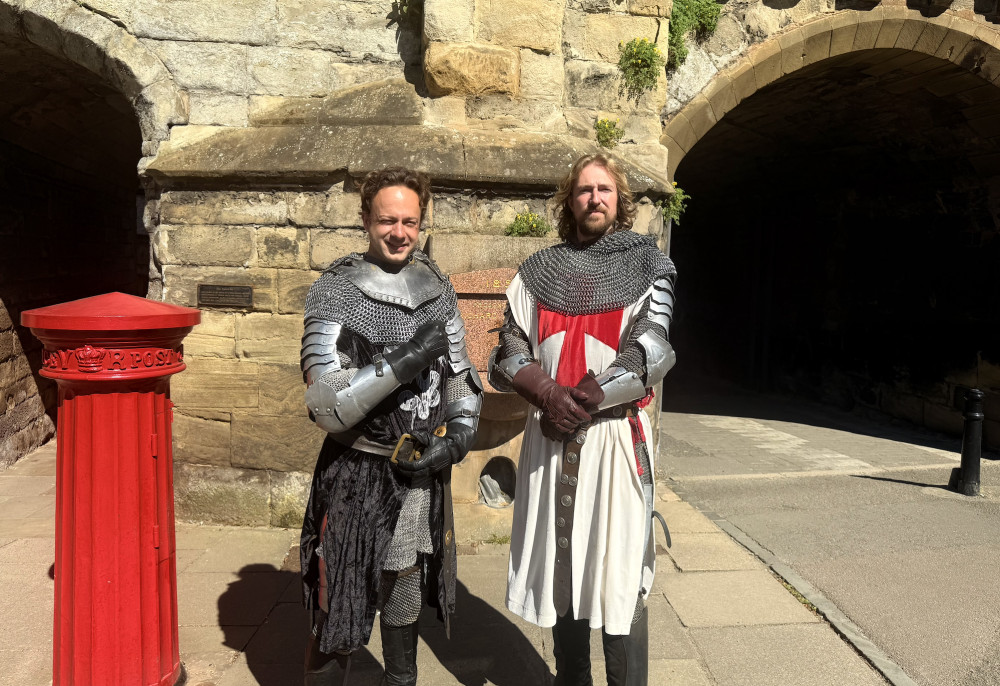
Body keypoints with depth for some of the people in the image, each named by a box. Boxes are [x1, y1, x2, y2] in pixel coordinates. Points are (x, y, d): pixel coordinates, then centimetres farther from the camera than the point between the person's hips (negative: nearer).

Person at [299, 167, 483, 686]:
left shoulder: (438, 292, 4)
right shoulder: (334, 294, -12)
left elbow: (462, 377, 10)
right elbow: (327, 407, -19)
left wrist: (458, 436, -6)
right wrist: (403, 362, -27)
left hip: (423, 475, 5)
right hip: (357, 479, -4)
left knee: (405, 603, 24)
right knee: (338, 620, 8)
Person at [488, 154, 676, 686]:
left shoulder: (649, 267, 5)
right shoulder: (540, 270, 11)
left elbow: (648, 354, -8)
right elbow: (510, 350, 4)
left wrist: (580, 402, -15)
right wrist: (549, 394, -14)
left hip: (615, 435, -2)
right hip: (549, 439, 3)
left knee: (620, 575, 0)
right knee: (561, 567, 12)